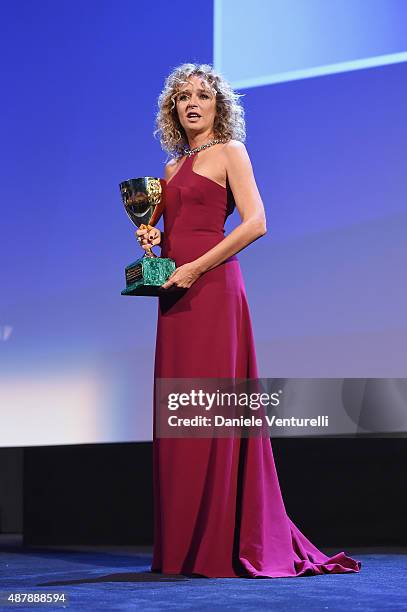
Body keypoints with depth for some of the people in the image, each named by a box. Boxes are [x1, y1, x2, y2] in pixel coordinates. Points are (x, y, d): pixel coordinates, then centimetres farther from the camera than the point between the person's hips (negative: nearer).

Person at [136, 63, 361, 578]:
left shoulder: (228, 152, 1)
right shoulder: (174, 165, 22)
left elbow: (255, 223, -11)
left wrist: (194, 268, -15)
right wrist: (152, 238, 4)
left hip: (211, 286, -7)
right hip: (176, 293, 7)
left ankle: (221, 544, -8)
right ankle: (184, 544, 7)